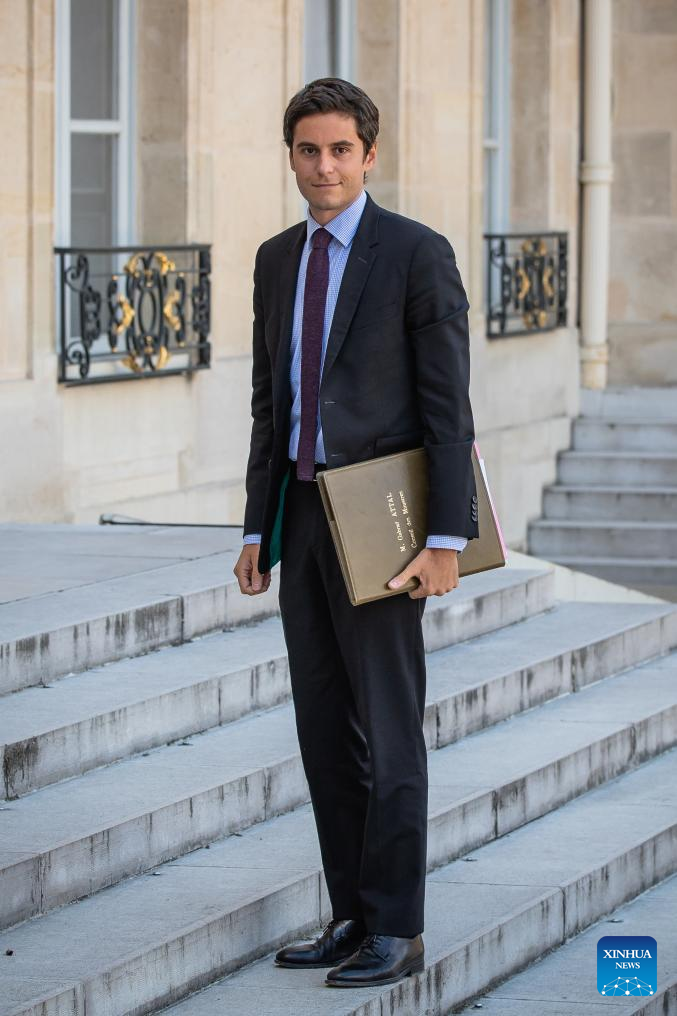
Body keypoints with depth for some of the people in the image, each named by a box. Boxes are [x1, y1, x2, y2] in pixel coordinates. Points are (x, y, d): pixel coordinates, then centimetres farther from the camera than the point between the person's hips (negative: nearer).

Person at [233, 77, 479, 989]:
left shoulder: (418, 254, -9)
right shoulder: (277, 261, 11)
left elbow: (448, 405, -12)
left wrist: (448, 538, -17)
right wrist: (258, 528, 11)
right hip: (302, 514, 7)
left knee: (388, 731, -4)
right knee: (326, 731, 8)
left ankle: (396, 932, 1)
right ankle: (352, 919, 15)